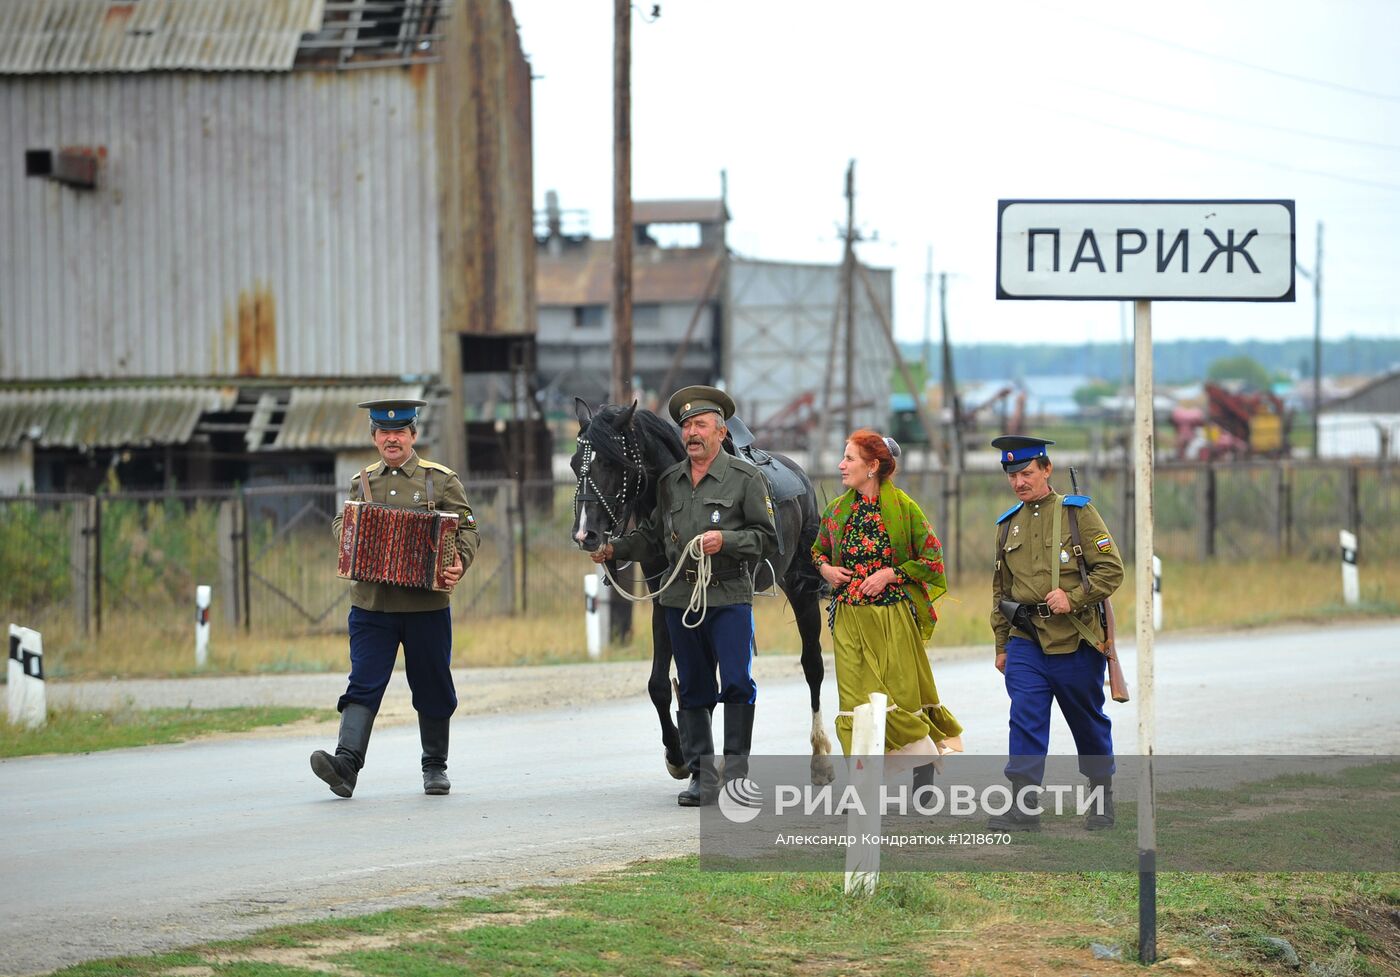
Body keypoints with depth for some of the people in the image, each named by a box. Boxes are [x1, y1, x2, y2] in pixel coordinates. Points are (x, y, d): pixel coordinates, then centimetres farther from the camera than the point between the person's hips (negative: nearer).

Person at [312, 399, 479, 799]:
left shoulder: (441, 480, 4)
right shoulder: (362, 483, 13)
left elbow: (467, 529, 1)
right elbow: (341, 522, 21)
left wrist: (459, 563, -20)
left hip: (426, 604, -1)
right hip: (371, 603, 1)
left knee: (432, 688, 7)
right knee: (363, 685, -10)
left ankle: (435, 766, 23)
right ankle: (346, 764, -22)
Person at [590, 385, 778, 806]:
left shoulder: (745, 478, -1)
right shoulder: (669, 481, 13)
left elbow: (767, 538, -3)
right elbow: (652, 535, 20)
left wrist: (726, 541, -17)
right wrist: (615, 549, 7)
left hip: (729, 597, -4)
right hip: (680, 596, 4)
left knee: (737, 683, -12)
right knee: (693, 689, 6)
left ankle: (737, 769, -2)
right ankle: (702, 776, 10)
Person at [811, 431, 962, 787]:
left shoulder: (904, 508, -5)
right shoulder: (837, 510, 8)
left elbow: (931, 559, -3)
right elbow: (818, 550, 23)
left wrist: (890, 574, -12)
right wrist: (825, 568, 2)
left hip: (893, 617, -3)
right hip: (849, 620, 4)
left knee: (903, 695, 0)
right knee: (856, 700, -5)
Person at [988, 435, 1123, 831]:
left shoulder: (1078, 512, -2)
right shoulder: (1008, 525, 12)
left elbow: (1111, 569, -5)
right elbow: (1000, 589, 19)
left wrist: (1073, 597, -19)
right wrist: (1001, 645, 17)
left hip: (1076, 641, -3)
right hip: (1026, 641, 3)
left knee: (1088, 723, 9)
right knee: (1025, 720, -9)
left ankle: (1103, 798, 26)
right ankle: (1023, 807, -11)